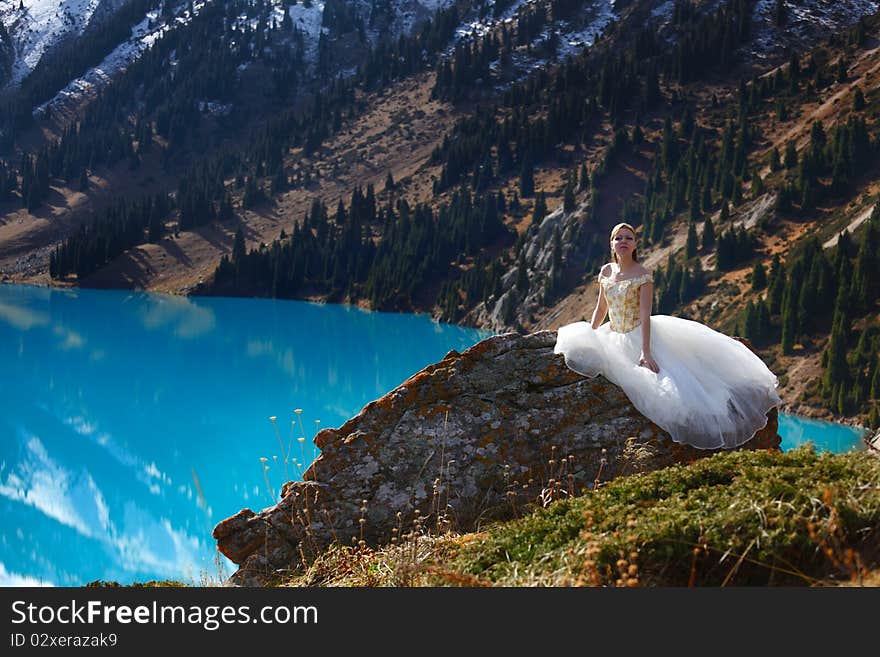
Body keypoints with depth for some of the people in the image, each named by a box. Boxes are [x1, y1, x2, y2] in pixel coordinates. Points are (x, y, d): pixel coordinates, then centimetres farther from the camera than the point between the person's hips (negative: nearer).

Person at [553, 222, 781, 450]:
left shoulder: (643, 275, -12)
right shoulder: (606, 271, 4)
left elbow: (645, 315, -19)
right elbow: (601, 309, 13)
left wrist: (645, 352, -26)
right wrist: (589, 337, 7)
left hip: (640, 336, -6)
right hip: (615, 337, 6)